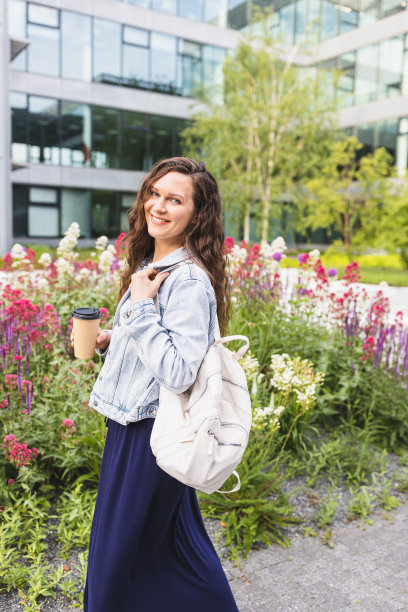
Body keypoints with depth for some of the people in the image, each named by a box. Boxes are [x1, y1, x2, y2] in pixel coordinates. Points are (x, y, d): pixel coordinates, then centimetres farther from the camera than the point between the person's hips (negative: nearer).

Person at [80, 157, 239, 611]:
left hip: (153, 432, -9)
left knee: (116, 550, 11)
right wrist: (109, 341, 4)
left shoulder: (191, 281, -22)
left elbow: (179, 373, -27)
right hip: (132, 421, 9)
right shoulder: (149, 266, 8)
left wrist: (140, 306, -25)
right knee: (175, 537, 25)